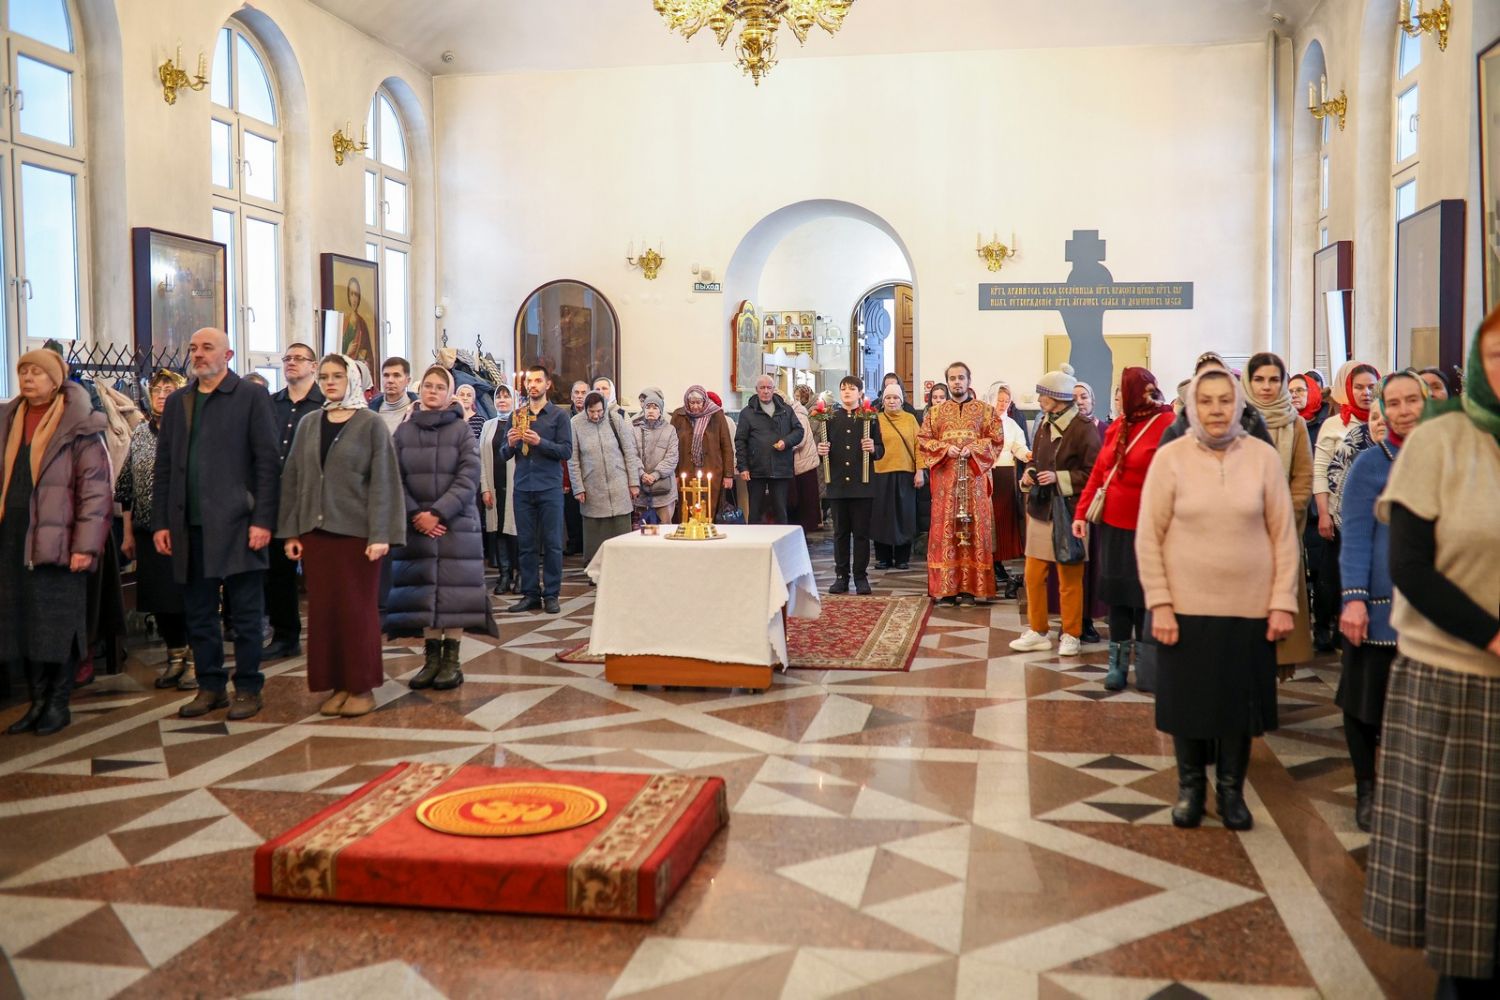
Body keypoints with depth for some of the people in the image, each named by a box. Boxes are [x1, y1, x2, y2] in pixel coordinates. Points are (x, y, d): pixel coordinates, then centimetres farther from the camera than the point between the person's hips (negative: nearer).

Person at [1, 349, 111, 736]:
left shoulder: (78, 425, -5)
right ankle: (37, 701, 19)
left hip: (57, 539, -6)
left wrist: (86, 544, -15)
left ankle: (59, 704, 12)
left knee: (59, 624, 1)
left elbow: (95, 488, -9)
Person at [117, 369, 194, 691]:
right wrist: (128, 533, 11)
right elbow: (126, 486, 13)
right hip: (149, 530, 5)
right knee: (158, 597, 10)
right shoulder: (140, 433, 9)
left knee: (188, 595, -1)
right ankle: (175, 657, 24)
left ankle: (195, 660, 12)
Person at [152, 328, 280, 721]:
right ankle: (210, 687, 21)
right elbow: (163, 466, 13)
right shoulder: (176, 401, 14)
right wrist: (160, 522, 5)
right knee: (198, 613, 10)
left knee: (245, 614, 2)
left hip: (235, 524, -5)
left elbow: (268, 462, -5)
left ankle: (248, 688, 12)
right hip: (189, 527, 5)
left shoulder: (252, 397, 0)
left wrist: (262, 520, -12)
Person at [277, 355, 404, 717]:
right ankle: (337, 684, 14)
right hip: (315, 530, 4)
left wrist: (380, 535, -14)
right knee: (323, 608, 5)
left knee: (357, 608, 0)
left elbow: (383, 481, -6)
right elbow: (293, 478, 11)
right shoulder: (308, 424, 11)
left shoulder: (371, 424, -2)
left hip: (356, 530, -4)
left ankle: (362, 686, 10)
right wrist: (290, 532, 4)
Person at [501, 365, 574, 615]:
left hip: (549, 488, -3)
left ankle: (551, 594, 6)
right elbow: (503, 455, 12)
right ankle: (530, 594, 11)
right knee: (526, 544, 5)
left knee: (552, 544, 0)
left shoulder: (559, 416, 4)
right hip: (522, 488, 3)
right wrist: (510, 444, -9)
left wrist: (540, 442, -18)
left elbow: (567, 451, -7)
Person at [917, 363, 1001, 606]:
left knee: (974, 528, -2)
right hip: (945, 478, 1)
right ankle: (945, 587, 1)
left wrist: (973, 449, -13)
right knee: (945, 528, -2)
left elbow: (996, 440, 3)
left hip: (975, 477, -1)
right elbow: (923, 440, 6)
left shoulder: (985, 410, 8)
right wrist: (946, 448, -11)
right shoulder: (935, 411, 12)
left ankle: (970, 587, 1)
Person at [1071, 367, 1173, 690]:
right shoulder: (1118, 426, 11)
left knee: (1142, 596, 2)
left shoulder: (1166, 425, -9)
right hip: (1112, 524, 6)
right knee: (1116, 594, 9)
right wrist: (1082, 512, 5)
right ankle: (1118, 664, 16)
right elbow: (1098, 472, 12)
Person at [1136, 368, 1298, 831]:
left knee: (1240, 701, 10)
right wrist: (1159, 603, -8)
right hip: (1185, 606, -1)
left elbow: (1284, 535, 2)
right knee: (1188, 700, 9)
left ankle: (1231, 788, 29)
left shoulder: (1263, 456, -1)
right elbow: (1148, 538, -3)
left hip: (1249, 608, 1)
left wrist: (1283, 602, -2)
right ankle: (1190, 785, 30)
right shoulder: (1170, 457, -4)